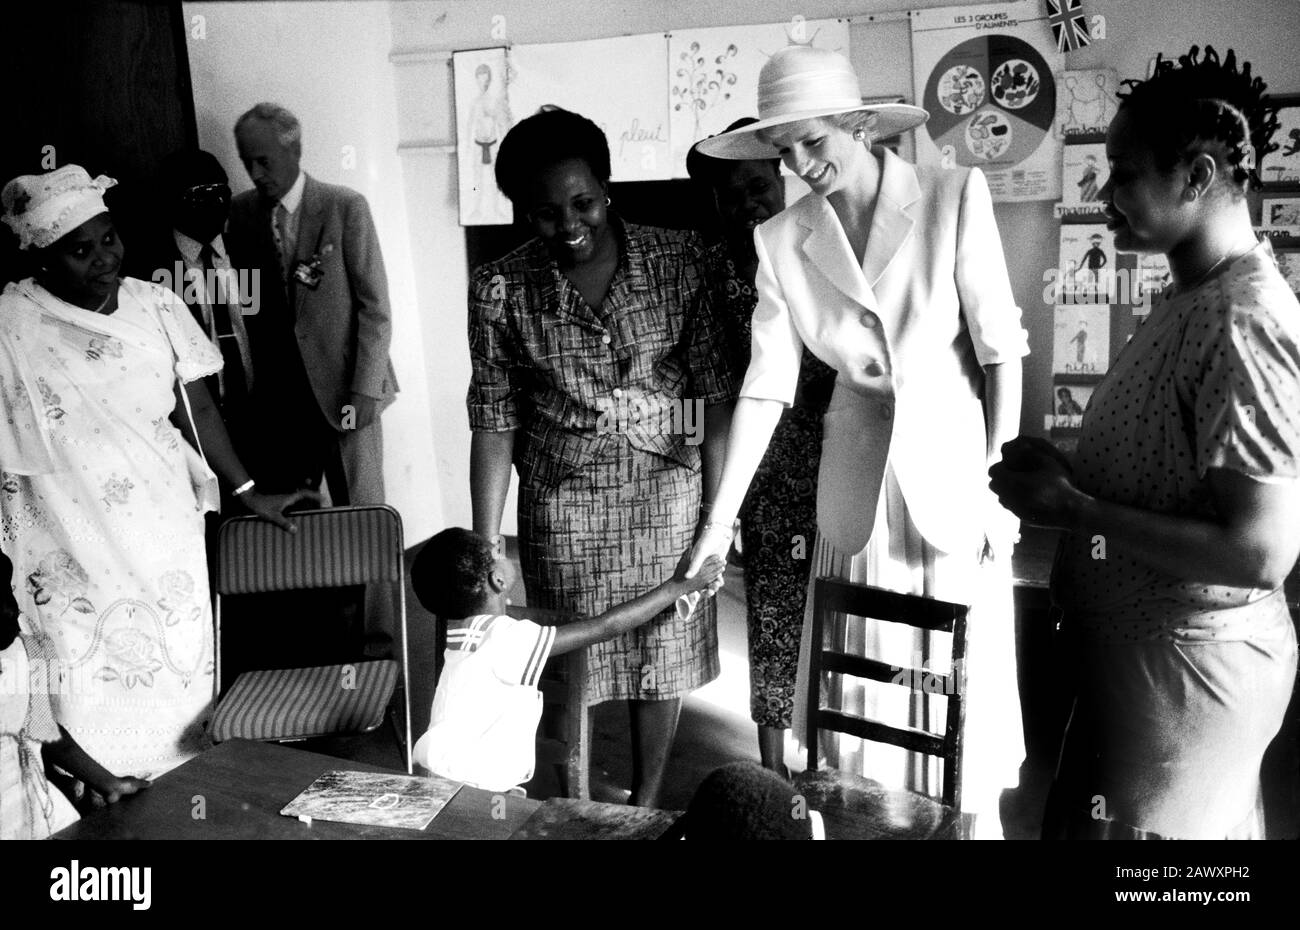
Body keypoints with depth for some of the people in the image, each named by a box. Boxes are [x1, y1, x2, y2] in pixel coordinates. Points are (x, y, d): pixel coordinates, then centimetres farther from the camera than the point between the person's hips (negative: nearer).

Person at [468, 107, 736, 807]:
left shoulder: (680, 261, -9)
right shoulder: (500, 291, -8)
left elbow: (717, 394, -6)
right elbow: (494, 423, -6)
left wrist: (718, 511, -9)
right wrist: (485, 548, -8)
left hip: (667, 492, 1)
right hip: (562, 504, 0)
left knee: (661, 656, 12)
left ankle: (645, 808, 33)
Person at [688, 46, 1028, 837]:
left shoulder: (955, 197, -10)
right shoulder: (782, 240, -3)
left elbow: (1000, 349, -7)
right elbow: (766, 386, -4)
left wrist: (1000, 484, -9)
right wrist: (721, 519, -8)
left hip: (954, 466, -2)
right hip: (858, 476, 2)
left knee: (962, 681, 7)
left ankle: (973, 820, 29)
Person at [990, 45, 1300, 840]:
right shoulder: (1193, 297, 5)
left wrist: (1073, 507, -23)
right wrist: (1066, 472, 0)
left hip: (1185, 660, -9)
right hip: (1147, 643, 9)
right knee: (1208, 825, 23)